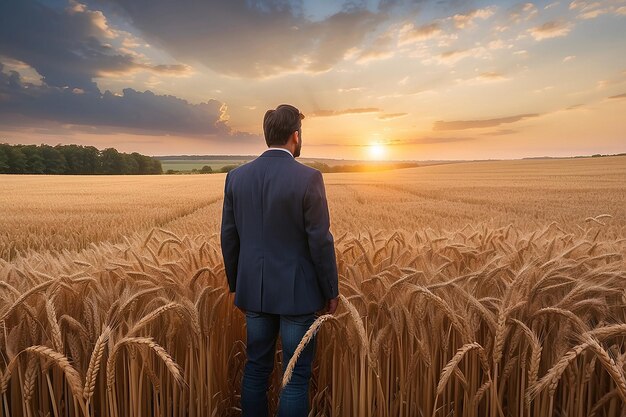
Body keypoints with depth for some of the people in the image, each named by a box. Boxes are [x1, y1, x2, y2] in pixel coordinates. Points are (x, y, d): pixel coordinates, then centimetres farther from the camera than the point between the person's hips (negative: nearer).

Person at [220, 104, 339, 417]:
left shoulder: (237, 176, -1)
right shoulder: (308, 178, -15)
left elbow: (229, 238, 4)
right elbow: (320, 242, -13)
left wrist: (237, 286, 16)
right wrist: (331, 292, 0)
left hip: (255, 290, 5)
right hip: (296, 292, -4)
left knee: (256, 369, 20)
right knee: (296, 377, 10)